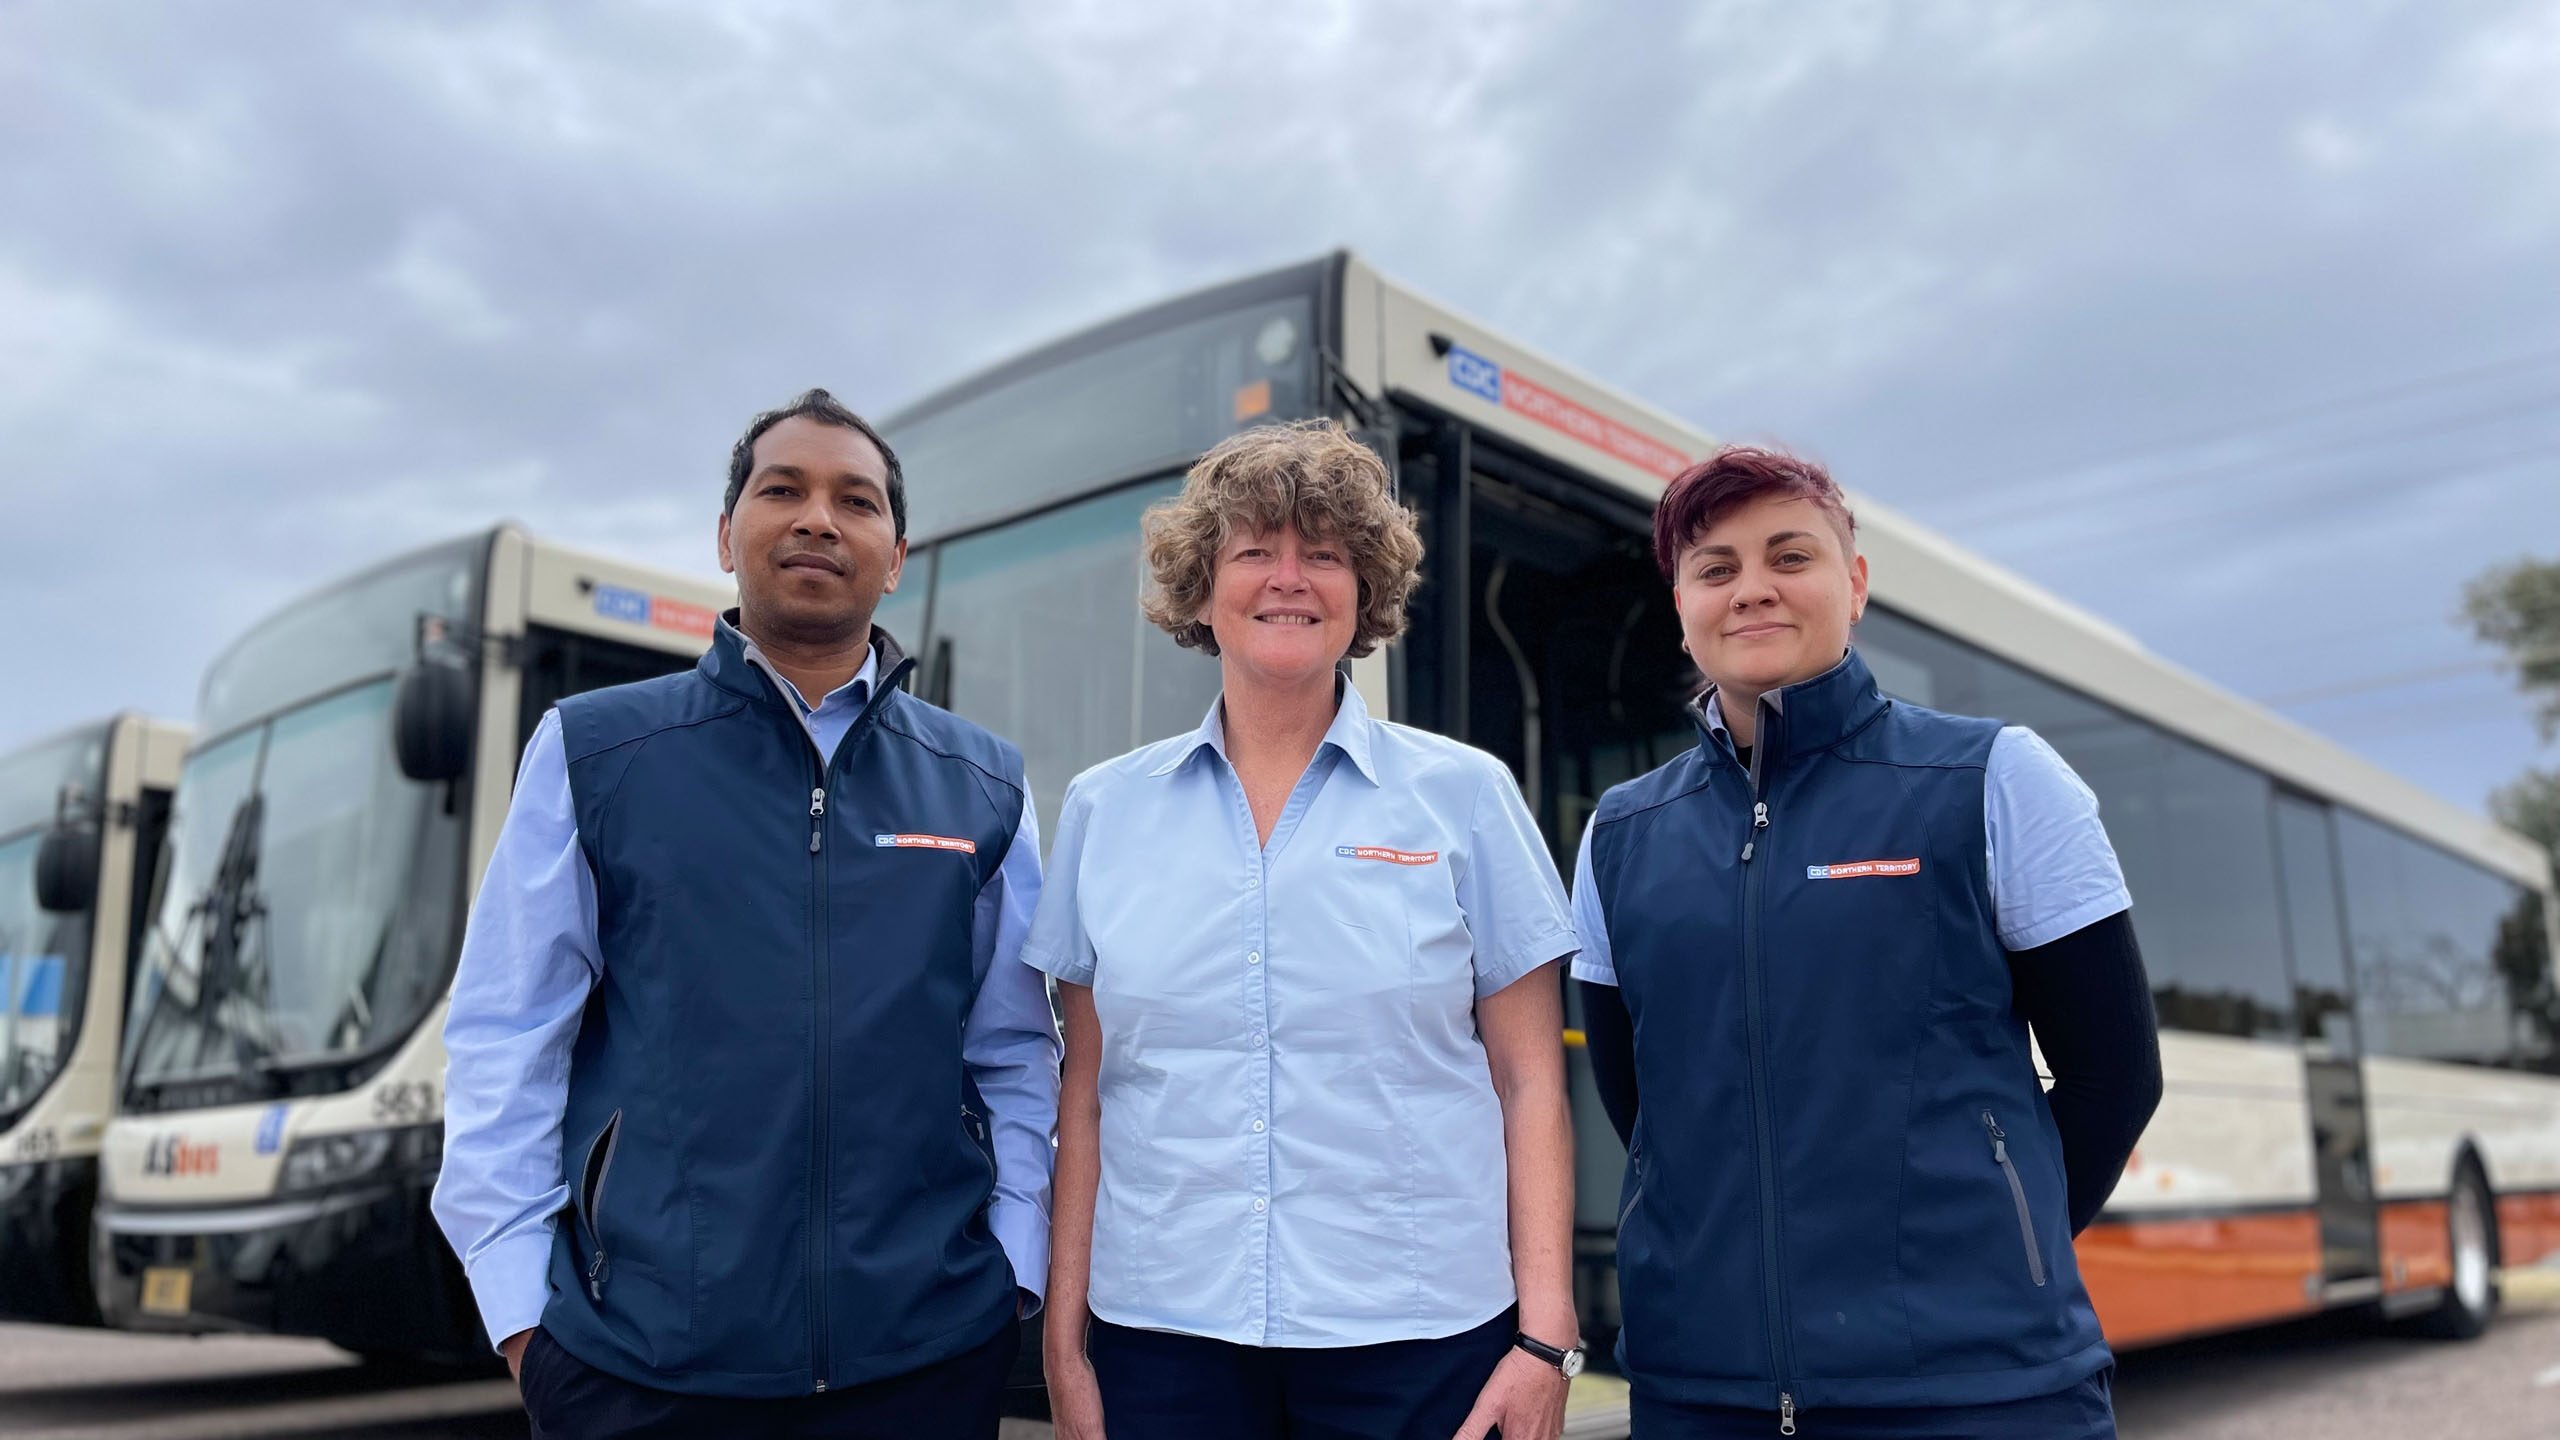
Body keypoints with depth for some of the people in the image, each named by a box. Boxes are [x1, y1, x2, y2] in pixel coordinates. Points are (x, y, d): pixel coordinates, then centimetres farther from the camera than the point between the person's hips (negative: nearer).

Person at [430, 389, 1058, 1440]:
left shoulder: (983, 789, 6)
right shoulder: (592, 754, 1)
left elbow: (1014, 1056, 9)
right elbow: (508, 1045, 0)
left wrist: (1010, 1270, 1)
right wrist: (522, 1310, -4)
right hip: (640, 1355, -1)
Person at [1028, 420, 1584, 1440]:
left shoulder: (1465, 796, -1)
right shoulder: (1104, 810, 5)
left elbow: (1530, 1088, -1)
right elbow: (1085, 1097, 7)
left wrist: (1545, 1338, -6)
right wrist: (1064, 1336, 5)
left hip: (1417, 1336, -1)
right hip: (1164, 1331, 2)